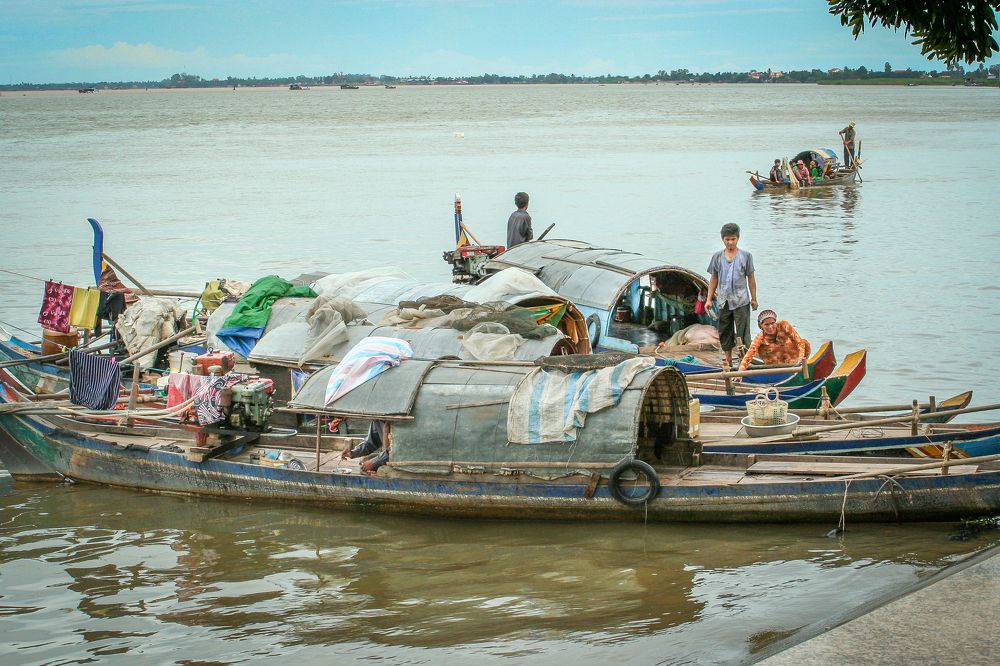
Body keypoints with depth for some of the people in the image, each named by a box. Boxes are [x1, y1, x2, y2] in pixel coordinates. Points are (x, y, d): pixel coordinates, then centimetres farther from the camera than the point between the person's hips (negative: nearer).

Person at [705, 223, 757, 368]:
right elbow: (714, 279, 8)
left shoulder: (745, 256, -2)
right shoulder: (717, 257, 4)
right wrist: (709, 299, 5)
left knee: (743, 333, -4)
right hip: (724, 301, 3)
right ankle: (728, 361, 22)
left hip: (741, 301, -3)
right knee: (725, 332, 11)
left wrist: (753, 298, 3)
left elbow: (751, 278, 2)